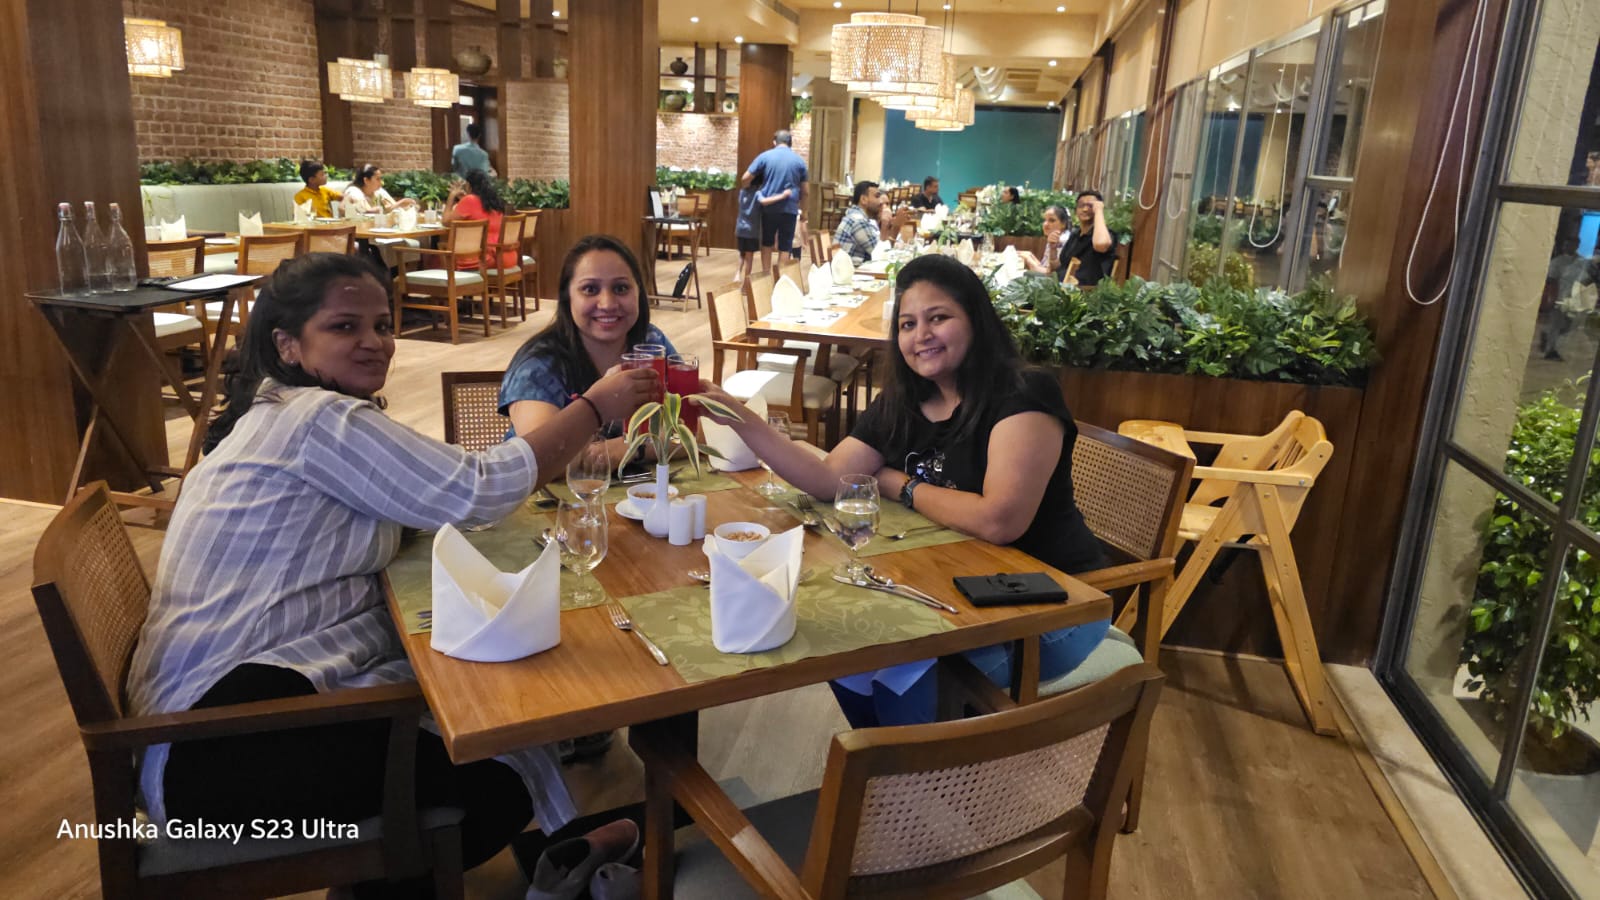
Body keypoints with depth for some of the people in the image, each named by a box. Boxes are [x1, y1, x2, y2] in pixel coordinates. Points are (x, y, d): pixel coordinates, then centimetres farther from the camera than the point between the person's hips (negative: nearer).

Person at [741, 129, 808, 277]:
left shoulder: (765, 156, 1)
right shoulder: (799, 160, 5)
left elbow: (745, 179, -1)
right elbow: (804, 191, 8)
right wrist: (802, 209, 20)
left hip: (769, 207, 0)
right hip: (790, 208, 0)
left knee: (767, 242, 17)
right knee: (785, 246, 6)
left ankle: (765, 275, 21)